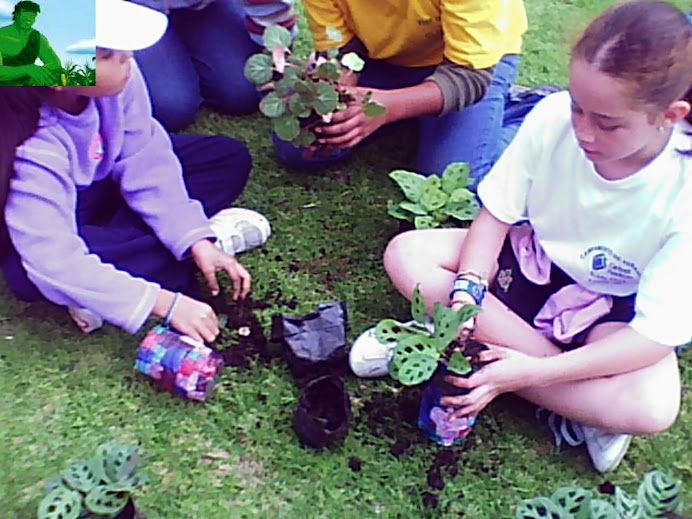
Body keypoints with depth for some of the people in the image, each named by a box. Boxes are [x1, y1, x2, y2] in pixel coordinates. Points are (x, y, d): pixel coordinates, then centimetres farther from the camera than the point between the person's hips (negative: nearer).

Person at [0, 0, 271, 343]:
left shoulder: (116, 74, -27)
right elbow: (55, 263, -39)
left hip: (103, 180, 5)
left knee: (229, 158, -6)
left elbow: (146, 161, -18)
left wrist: (194, 238, -27)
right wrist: (166, 304, -43)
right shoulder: (33, 151, -37)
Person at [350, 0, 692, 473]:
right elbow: (497, 213, -10)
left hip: (612, 307, -3)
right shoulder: (554, 117, -22)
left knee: (652, 406, -33)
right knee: (406, 254, -18)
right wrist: (467, 288, -29)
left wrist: (534, 371, -36)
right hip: (534, 259, 4)